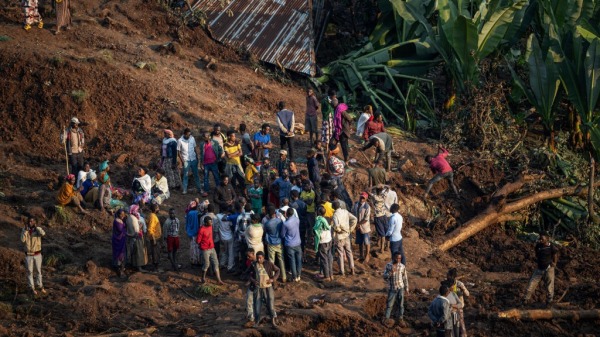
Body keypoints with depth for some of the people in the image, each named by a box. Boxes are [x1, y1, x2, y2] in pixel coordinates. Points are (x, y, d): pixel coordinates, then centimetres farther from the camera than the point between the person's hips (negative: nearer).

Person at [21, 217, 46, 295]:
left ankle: (40, 286, 29)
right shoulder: (24, 230, -7)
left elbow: (43, 234, -33)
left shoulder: (38, 229, -9)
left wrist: (36, 226, -27)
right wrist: (26, 229, -27)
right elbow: (22, 240, -22)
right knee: (30, 272, 7)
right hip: (28, 255, 0)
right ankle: (32, 288, 20)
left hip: (37, 254, 0)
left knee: (38, 271, 12)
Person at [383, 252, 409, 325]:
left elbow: (405, 278, 6)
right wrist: (391, 272, -24)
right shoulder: (388, 265, -3)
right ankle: (386, 319, 6)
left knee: (401, 304, 5)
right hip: (392, 289, -1)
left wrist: (406, 289, 8)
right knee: (389, 305, 1)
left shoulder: (402, 266, -1)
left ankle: (401, 318, 15)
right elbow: (384, 276, -5)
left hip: (400, 288, 1)